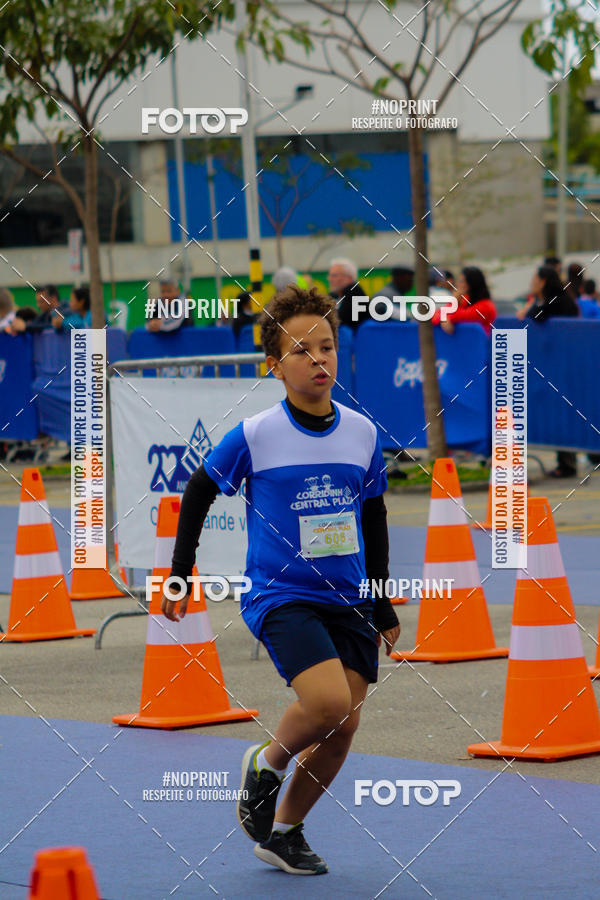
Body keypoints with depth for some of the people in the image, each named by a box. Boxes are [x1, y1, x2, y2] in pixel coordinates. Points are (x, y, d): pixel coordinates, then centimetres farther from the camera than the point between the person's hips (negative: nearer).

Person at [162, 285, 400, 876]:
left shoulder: (362, 433, 3)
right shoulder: (254, 436, -9)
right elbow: (197, 495, 5)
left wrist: (383, 608, 17)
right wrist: (178, 576, 8)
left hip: (346, 602, 5)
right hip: (278, 596, -5)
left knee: (344, 724, 2)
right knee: (329, 700, -24)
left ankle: (283, 832, 22)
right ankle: (266, 762, 7)